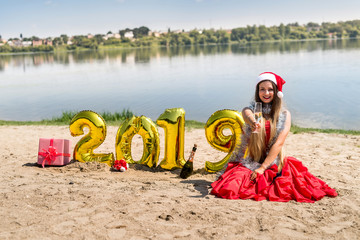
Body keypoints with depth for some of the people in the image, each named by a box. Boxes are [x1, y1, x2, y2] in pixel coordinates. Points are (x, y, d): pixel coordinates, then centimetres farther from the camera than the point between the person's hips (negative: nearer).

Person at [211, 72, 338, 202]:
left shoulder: (284, 114, 3)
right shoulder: (250, 110, 3)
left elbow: (279, 143, -7)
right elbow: (248, 115, -24)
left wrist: (263, 167, -16)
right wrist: (253, 123, -50)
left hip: (273, 163, 1)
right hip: (249, 161, 0)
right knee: (231, 187, -23)